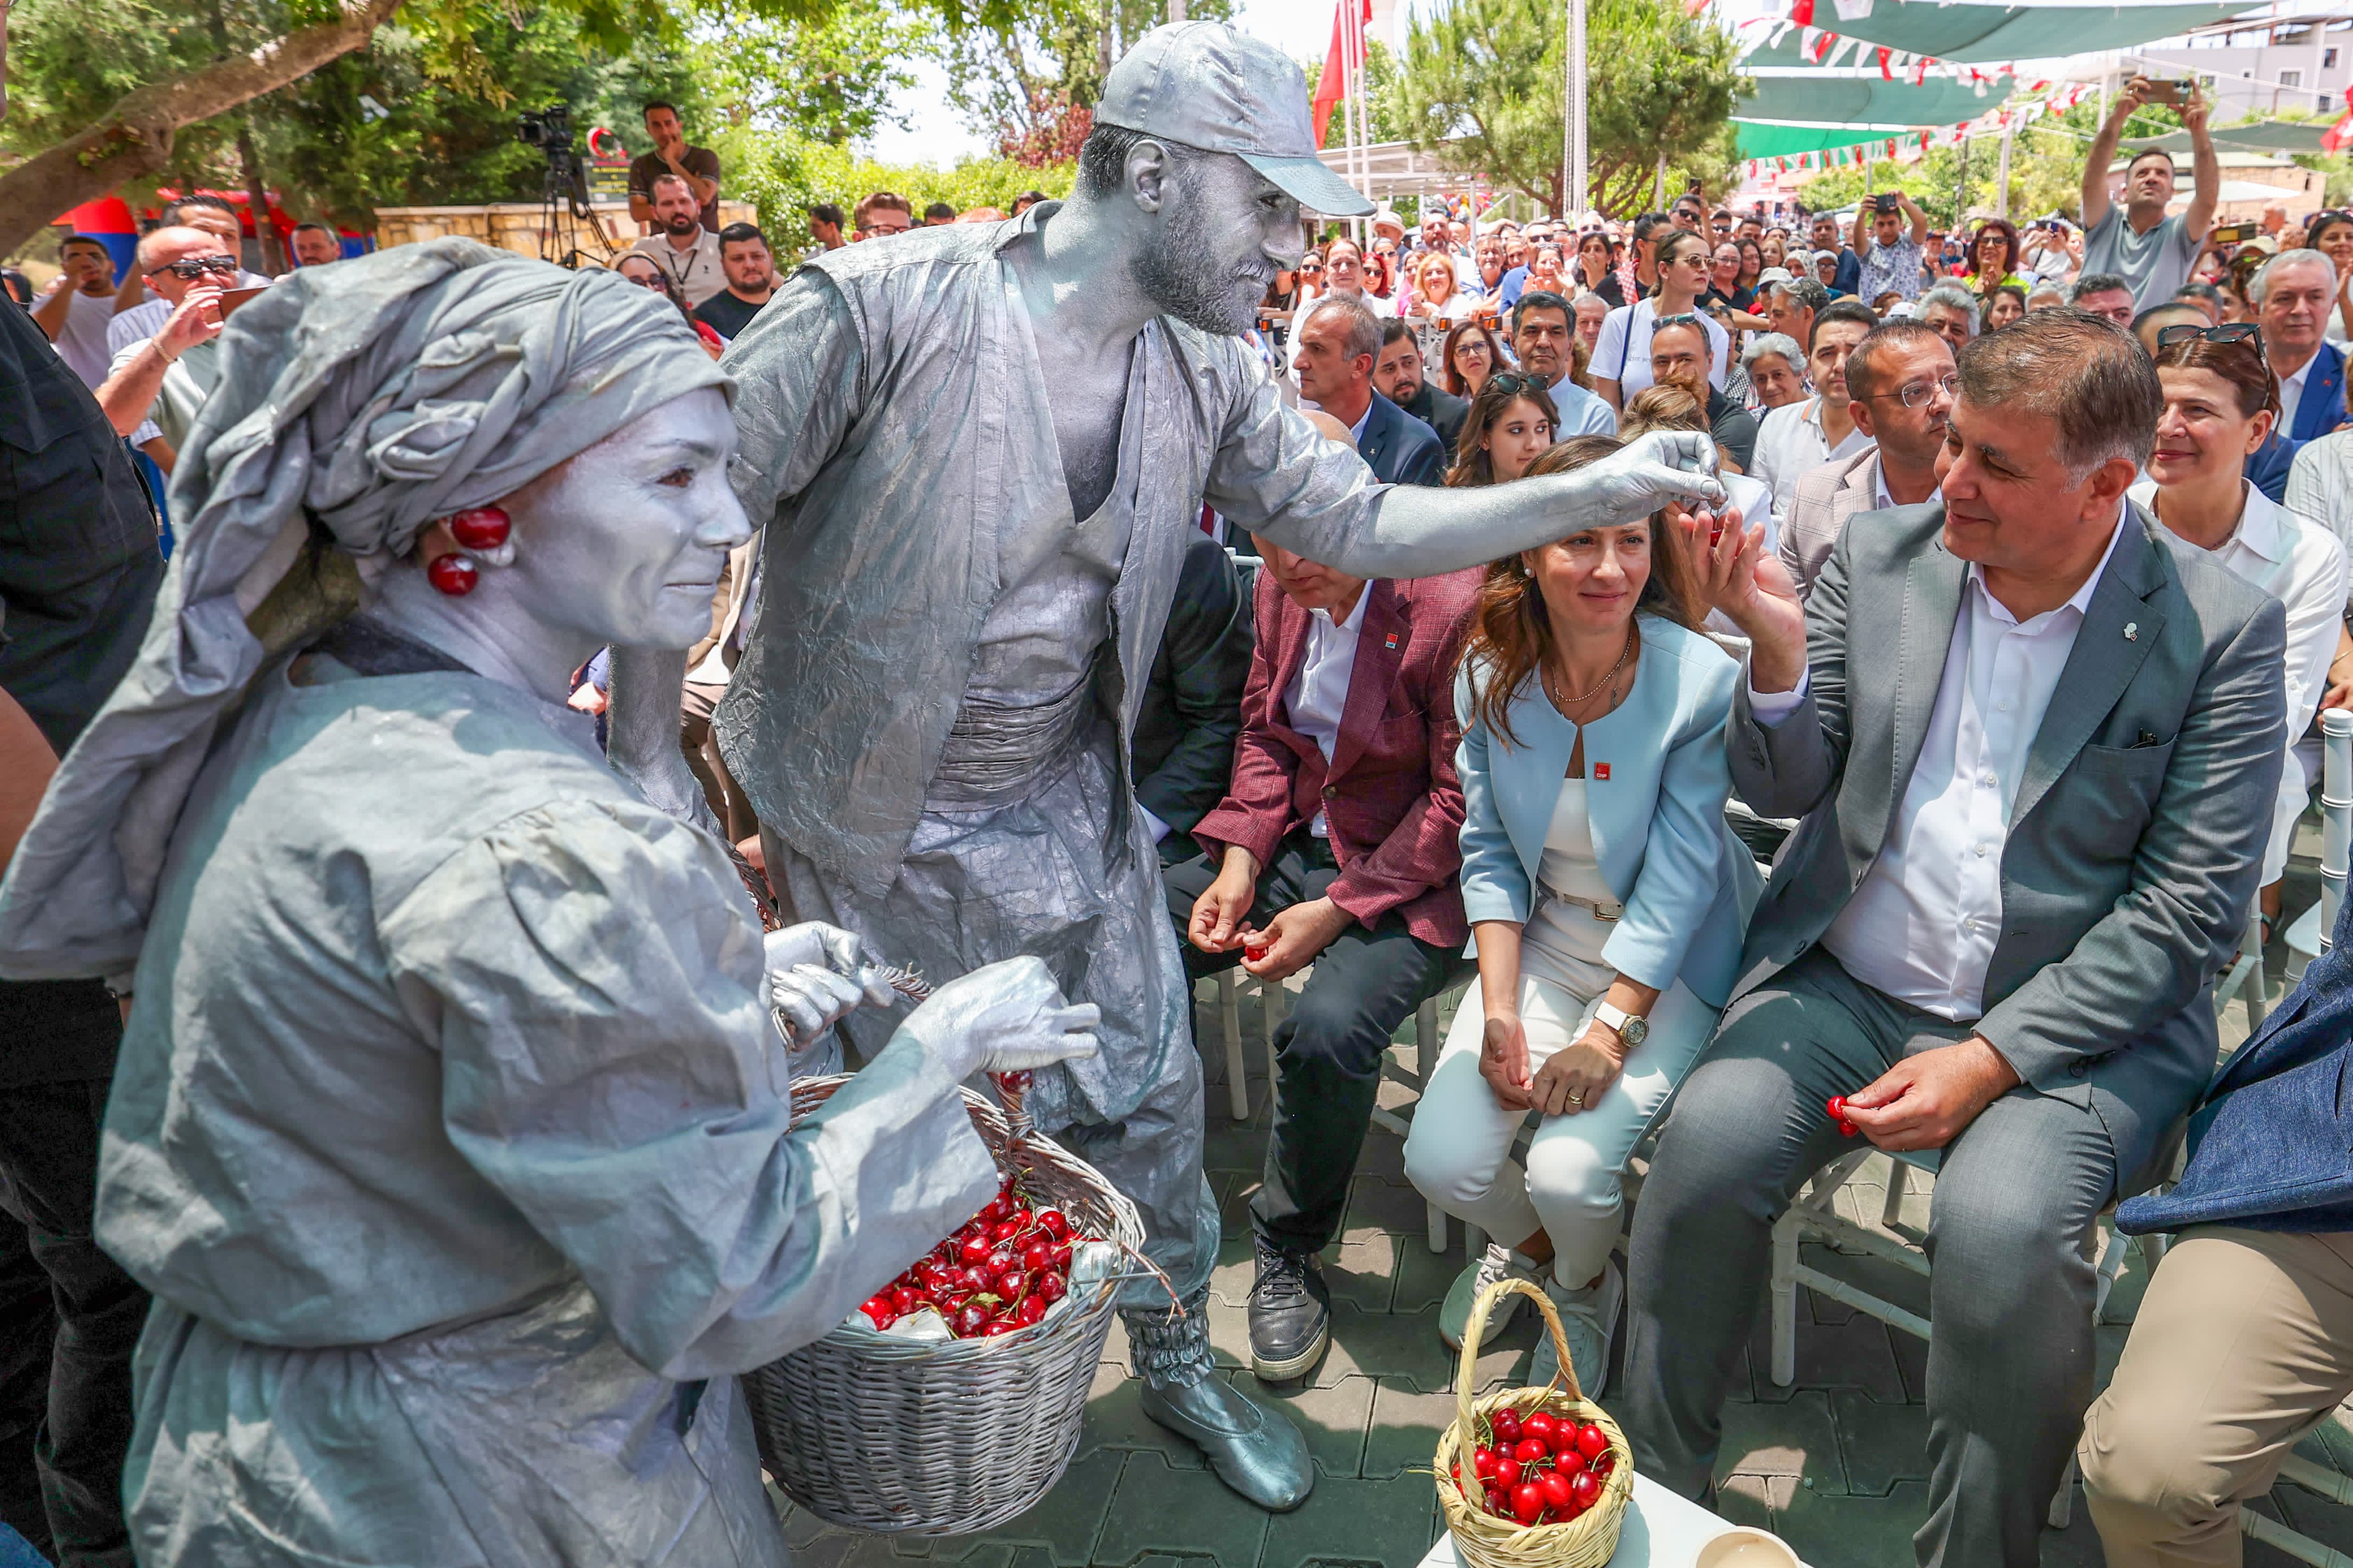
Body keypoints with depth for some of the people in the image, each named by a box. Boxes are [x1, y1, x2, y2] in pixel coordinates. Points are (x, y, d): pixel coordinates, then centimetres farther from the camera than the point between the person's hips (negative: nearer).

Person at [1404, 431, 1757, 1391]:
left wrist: (1606, 1032, -21)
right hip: (1543, 942, 4)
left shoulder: (1702, 680, -19)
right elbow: (1490, 853, 0)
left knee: (1569, 1173, -21)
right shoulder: (1490, 675, -6)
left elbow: (1678, 879, -17)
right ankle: (1529, 1239, 28)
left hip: (1669, 964, -3)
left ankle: (1584, 1283, 19)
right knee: (1441, 1163, -11)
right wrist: (1498, 1008, -10)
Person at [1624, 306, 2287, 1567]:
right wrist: (1779, 656, -16)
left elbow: (2188, 913, -8)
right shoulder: (1879, 561, 3)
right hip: (1846, 982, 3)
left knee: (2004, 1226, -30)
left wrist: (1991, 1060, -16)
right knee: (1708, 1139, -22)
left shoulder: (2221, 634, -5)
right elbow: (1784, 790, 5)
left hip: (2073, 1023, -2)